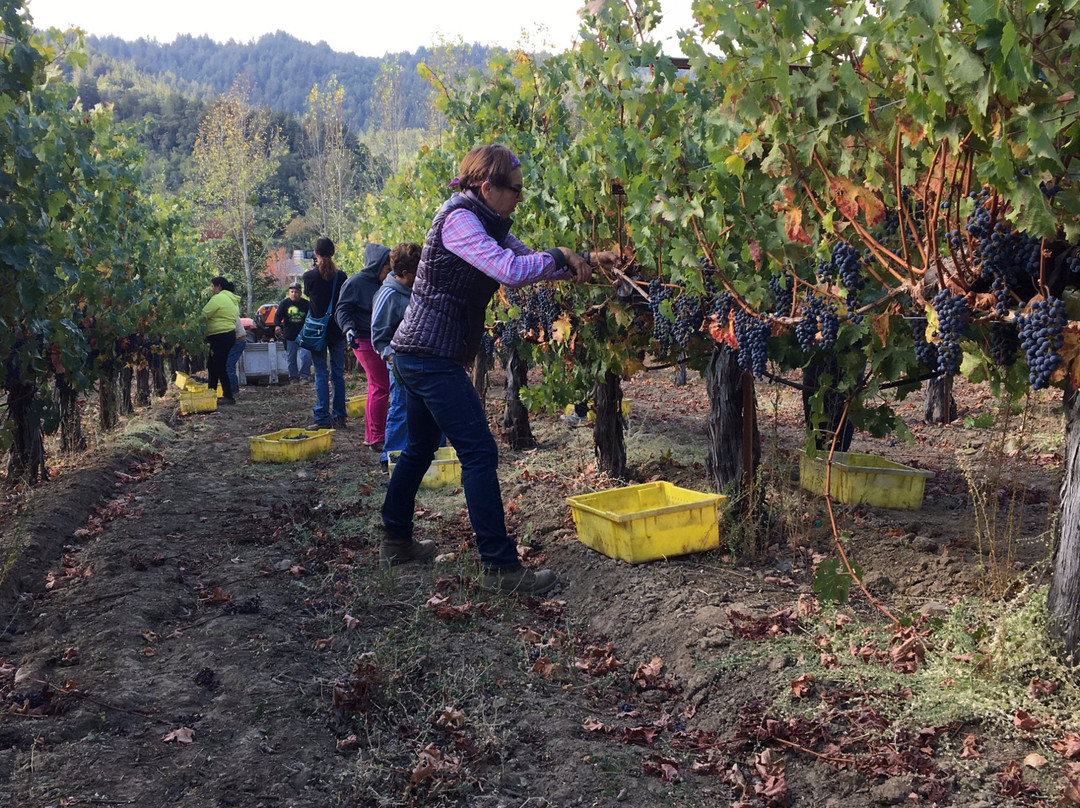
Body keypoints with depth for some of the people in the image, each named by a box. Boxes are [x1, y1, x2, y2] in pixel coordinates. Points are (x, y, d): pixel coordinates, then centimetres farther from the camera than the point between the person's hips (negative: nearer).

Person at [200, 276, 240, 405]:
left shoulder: (218, 298, -13)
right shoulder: (232, 299, 19)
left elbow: (204, 315, -16)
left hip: (220, 336, -10)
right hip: (229, 334, 10)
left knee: (218, 367, -6)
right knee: (212, 365, 16)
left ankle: (228, 397, -4)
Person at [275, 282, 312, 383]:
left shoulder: (306, 304, 3)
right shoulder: (284, 303, 3)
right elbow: (278, 316, -1)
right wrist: (277, 326, -21)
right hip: (289, 336, 1)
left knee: (306, 355, -13)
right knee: (291, 358, 5)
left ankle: (304, 376, -1)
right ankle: (293, 377, 16)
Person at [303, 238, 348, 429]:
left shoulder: (310, 276, -7)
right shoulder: (341, 276, -2)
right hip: (337, 331, 2)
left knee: (321, 375, 1)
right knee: (338, 374, 9)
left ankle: (323, 418, -2)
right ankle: (339, 417, 10)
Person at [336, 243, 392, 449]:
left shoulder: (384, 284, 11)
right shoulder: (355, 283, -9)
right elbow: (342, 310, -11)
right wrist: (348, 328, -28)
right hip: (366, 342, -8)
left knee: (377, 387, 12)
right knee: (381, 387, -10)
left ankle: (371, 435, 21)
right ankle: (377, 438, -3)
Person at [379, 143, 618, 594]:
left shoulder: (486, 225, 14)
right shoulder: (459, 219, -16)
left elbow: (528, 263, 16)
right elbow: (510, 270, -28)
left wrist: (586, 260, 5)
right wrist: (560, 257, -13)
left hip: (419, 355, 11)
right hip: (431, 357, -11)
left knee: (421, 447, 21)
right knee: (479, 453, -10)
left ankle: (396, 540, 35)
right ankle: (501, 568, -7)